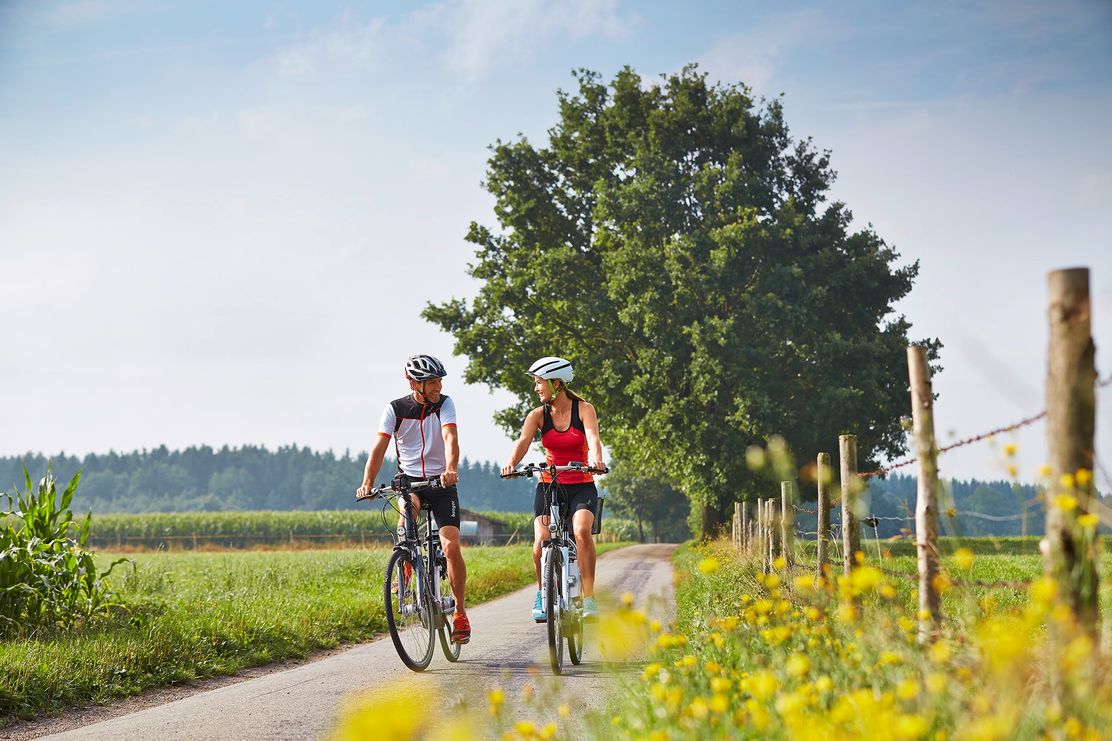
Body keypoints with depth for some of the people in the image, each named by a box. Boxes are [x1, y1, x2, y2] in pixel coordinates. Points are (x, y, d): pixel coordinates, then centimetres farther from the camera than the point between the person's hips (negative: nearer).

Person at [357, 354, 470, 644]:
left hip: (441, 482, 0)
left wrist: (451, 469, -43)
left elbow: (450, 438, -23)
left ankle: (460, 613, 2)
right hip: (408, 479, 0)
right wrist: (367, 483, -27)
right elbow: (379, 446, -13)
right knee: (408, 506, -36)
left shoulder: (445, 404, -7)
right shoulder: (395, 409, -5)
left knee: (451, 546, -12)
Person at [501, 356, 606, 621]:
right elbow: (523, 441, -16)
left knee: (582, 530, -30)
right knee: (541, 542, -19)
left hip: (582, 486, -2)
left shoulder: (584, 409, -4)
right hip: (549, 486, 2)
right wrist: (511, 463, -37)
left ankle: (589, 598, -22)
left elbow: (593, 438, -22)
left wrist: (596, 459, -44)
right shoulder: (538, 415, 1)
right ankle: (542, 594, 7)